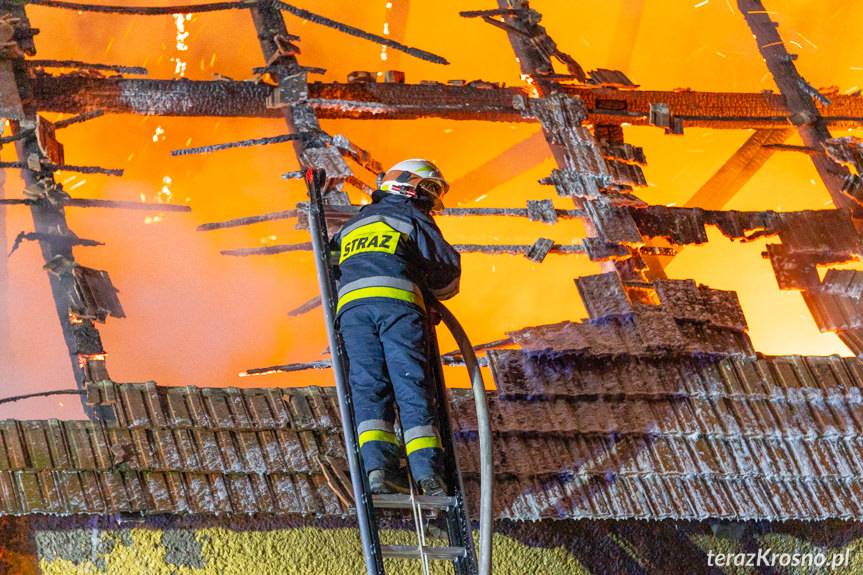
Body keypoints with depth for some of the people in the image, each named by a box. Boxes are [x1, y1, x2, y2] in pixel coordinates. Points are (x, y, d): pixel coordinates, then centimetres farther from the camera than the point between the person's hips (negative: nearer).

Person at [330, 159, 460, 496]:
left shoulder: (352, 224, 36)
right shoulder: (413, 218, 18)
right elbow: (448, 266, 12)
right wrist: (435, 292, 32)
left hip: (351, 306, 4)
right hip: (397, 302, -4)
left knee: (368, 385, -4)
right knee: (412, 385, -7)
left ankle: (377, 466, -21)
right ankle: (427, 471, -17)